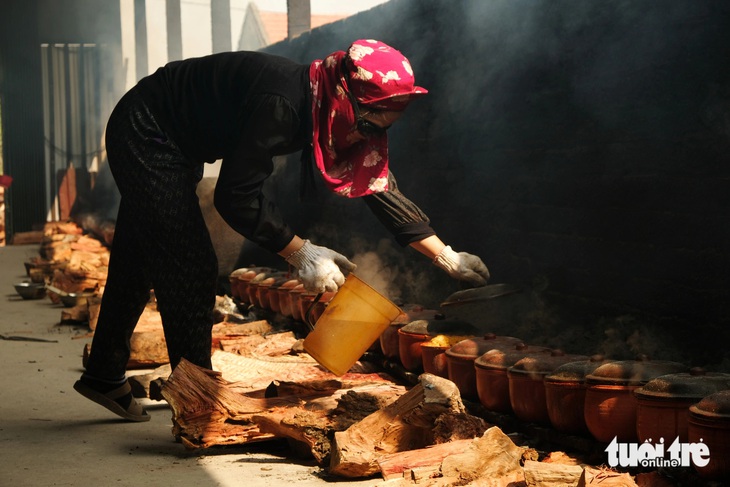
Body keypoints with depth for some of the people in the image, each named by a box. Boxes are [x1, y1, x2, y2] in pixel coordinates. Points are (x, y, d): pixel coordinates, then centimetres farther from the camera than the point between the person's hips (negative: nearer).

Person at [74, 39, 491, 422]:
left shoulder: (331, 113, -9)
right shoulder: (284, 104, -36)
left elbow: (381, 187, -3)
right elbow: (235, 196, -33)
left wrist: (447, 257, -4)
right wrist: (301, 253, -29)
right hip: (145, 135, -9)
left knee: (140, 264, 18)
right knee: (191, 268, -9)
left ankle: (105, 377, 34)